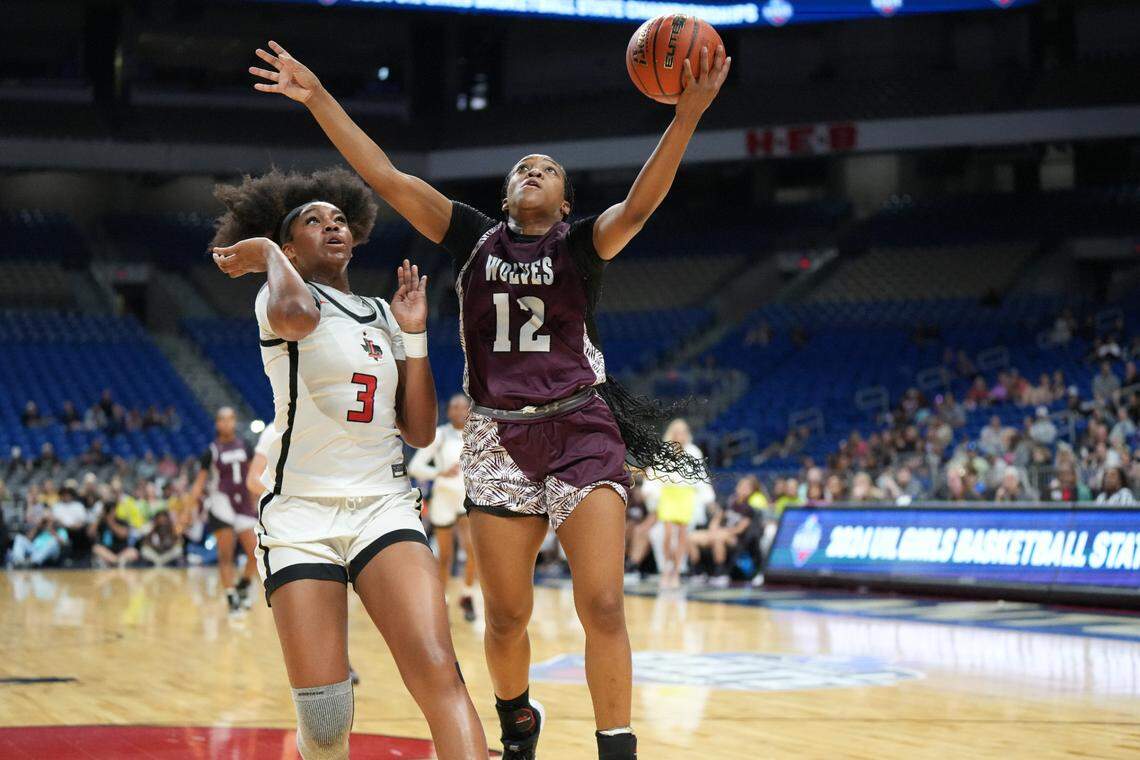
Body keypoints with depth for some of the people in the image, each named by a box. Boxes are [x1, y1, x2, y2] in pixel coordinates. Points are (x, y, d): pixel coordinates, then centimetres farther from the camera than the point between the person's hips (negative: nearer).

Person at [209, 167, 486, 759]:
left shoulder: (382, 316, 18)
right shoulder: (279, 295, 0)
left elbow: (419, 432, 14)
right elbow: (295, 313, -28)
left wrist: (413, 334, 7)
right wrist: (266, 253, -8)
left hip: (384, 505, 4)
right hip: (301, 514, -4)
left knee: (438, 674, -22)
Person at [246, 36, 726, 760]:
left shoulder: (582, 244, 2)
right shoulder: (476, 237, 8)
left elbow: (640, 204, -18)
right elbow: (387, 176, 4)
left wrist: (687, 115, -33)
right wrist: (318, 97, -2)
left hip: (582, 433, -2)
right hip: (499, 438, 2)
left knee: (603, 606, -13)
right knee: (506, 617, 8)